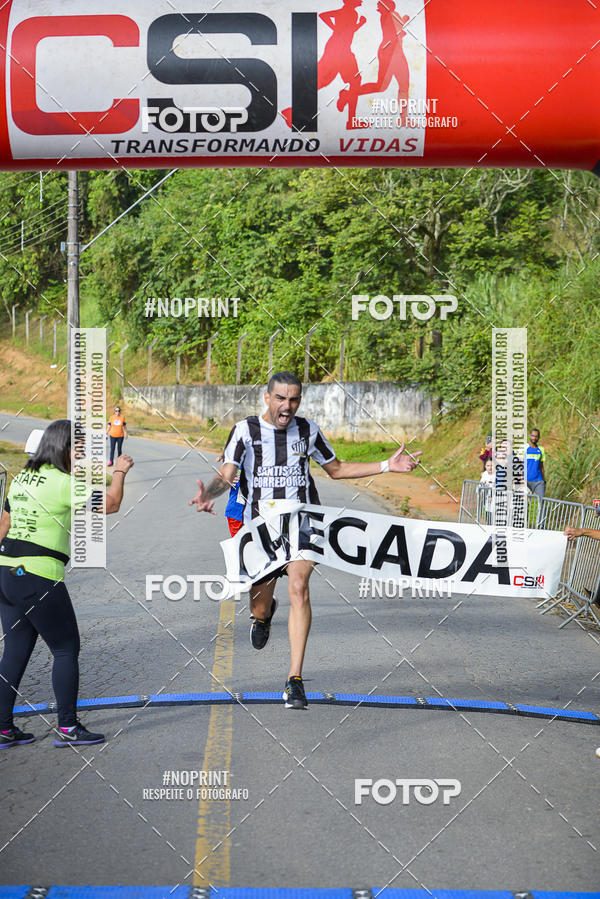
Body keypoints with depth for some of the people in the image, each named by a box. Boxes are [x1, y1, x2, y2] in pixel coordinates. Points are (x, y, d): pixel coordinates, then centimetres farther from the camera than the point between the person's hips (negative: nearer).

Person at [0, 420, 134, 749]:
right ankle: (67, 728, 8)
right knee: (66, 648, 4)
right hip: (38, 577, -8)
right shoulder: (64, 483, -12)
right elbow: (110, 505, -7)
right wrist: (119, 472, 9)